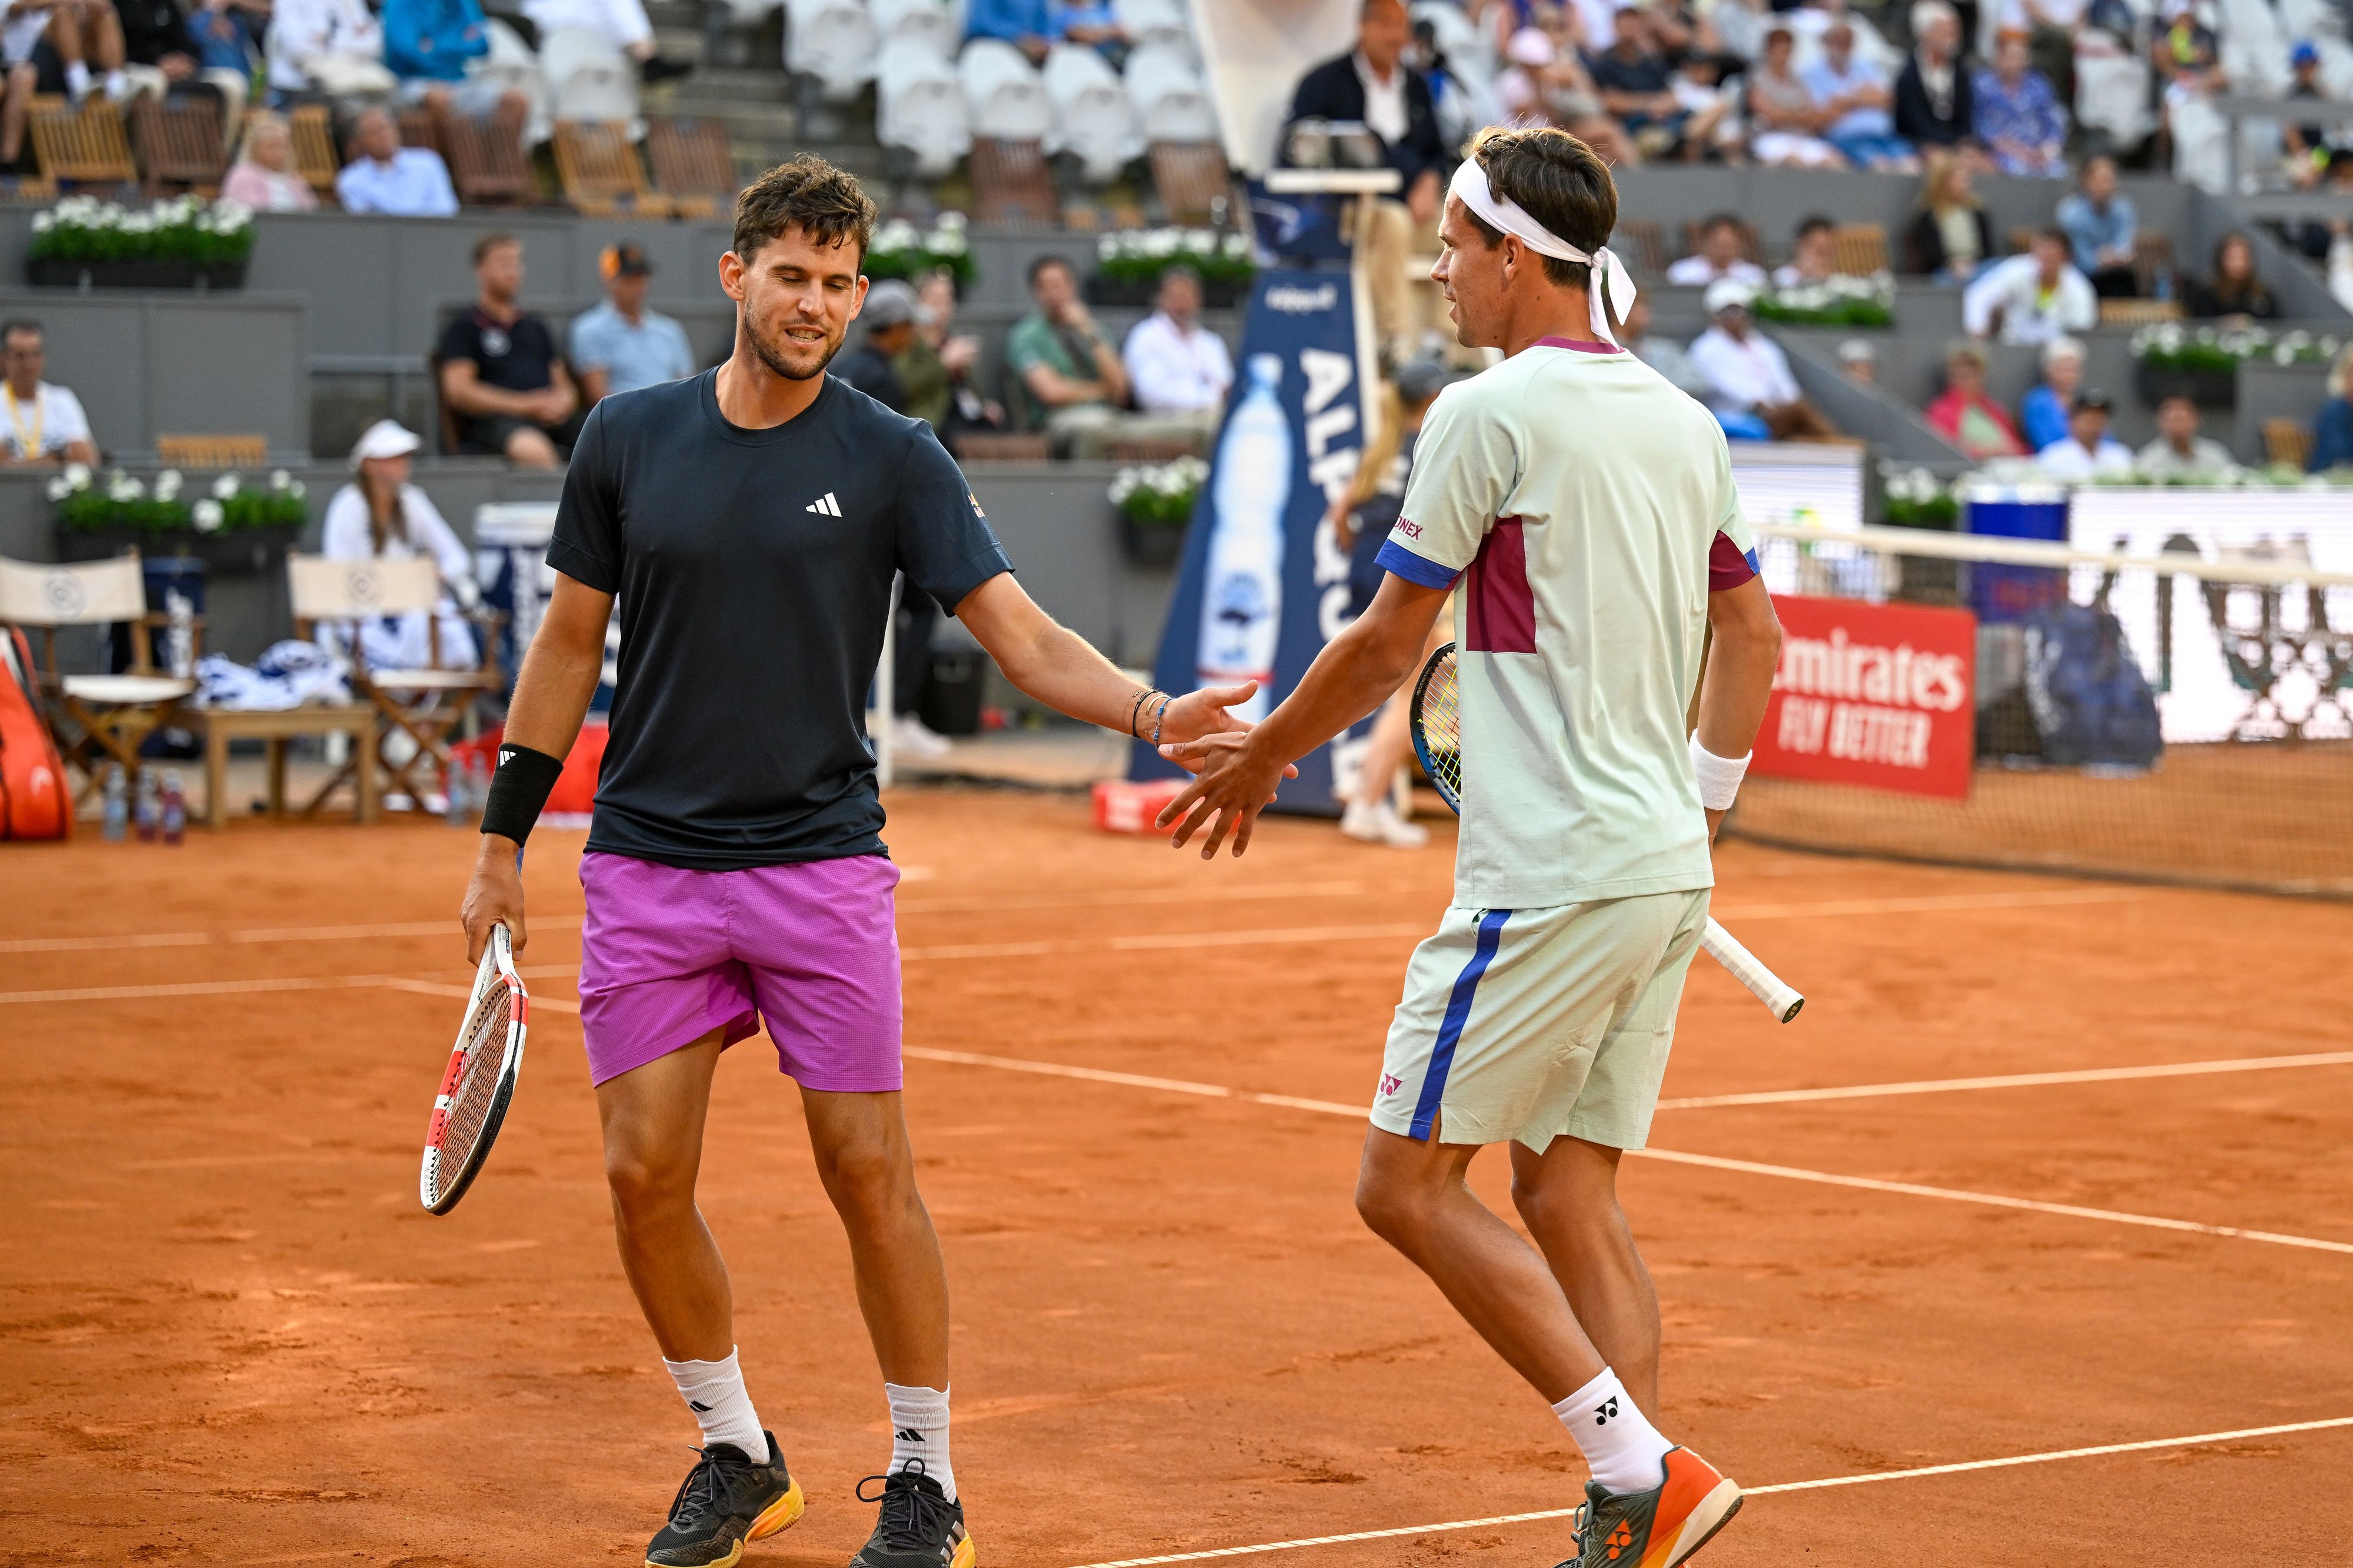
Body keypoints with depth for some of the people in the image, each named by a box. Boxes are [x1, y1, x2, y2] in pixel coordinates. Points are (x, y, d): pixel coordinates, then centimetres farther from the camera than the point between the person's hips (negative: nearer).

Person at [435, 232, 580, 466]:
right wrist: (526, 405, -9)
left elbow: (564, 387, 30)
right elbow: (458, 391, -1)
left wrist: (563, 402, 2)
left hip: (553, 419, 6)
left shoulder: (536, 328, 31)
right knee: (532, 449, -42)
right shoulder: (463, 329, 12)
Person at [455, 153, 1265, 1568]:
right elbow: (570, 644, 11)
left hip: (823, 865, -2)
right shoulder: (630, 440, 3)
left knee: (870, 1172, -3)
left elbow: (1026, 638, -7)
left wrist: (1151, 710, -26)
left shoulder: (893, 459, -2)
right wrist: (502, 842, 10)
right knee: (646, 1176, -1)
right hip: (647, 867, 2)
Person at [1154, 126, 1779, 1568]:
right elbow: (1755, 639, 21)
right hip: (1667, 875, 8)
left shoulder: (1495, 411, -10)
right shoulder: (1684, 423, 13)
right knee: (1569, 1196, 11)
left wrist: (1260, 761, 9)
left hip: (1553, 879, -8)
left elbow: (1388, 647, -5)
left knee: (1408, 1182, -3)